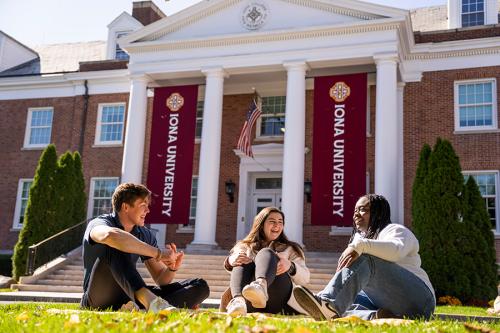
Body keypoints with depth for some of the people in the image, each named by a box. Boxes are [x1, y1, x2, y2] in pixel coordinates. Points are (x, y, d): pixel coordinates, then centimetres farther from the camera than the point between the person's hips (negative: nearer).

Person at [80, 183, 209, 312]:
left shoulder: (146, 235, 10)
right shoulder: (99, 223, -9)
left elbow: (161, 279, 11)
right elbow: (110, 235, -38)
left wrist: (172, 268, -13)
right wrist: (157, 253, -35)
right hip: (98, 299, -6)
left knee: (200, 286, -9)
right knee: (116, 248, -32)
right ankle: (152, 303, -53)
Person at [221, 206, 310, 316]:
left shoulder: (290, 249, 28)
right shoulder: (245, 247, 28)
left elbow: (305, 278, 12)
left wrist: (290, 266, -12)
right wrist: (231, 261, -22)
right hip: (249, 305, 1)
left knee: (266, 254, -22)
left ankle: (261, 286, -59)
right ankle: (238, 299, -53)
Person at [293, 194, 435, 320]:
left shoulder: (395, 230, 4)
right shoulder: (360, 237, 27)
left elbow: (396, 249, -21)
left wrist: (359, 246, -34)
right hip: (384, 303, 7)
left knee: (365, 258, -28)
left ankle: (329, 303, -54)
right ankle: (375, 317, -41)